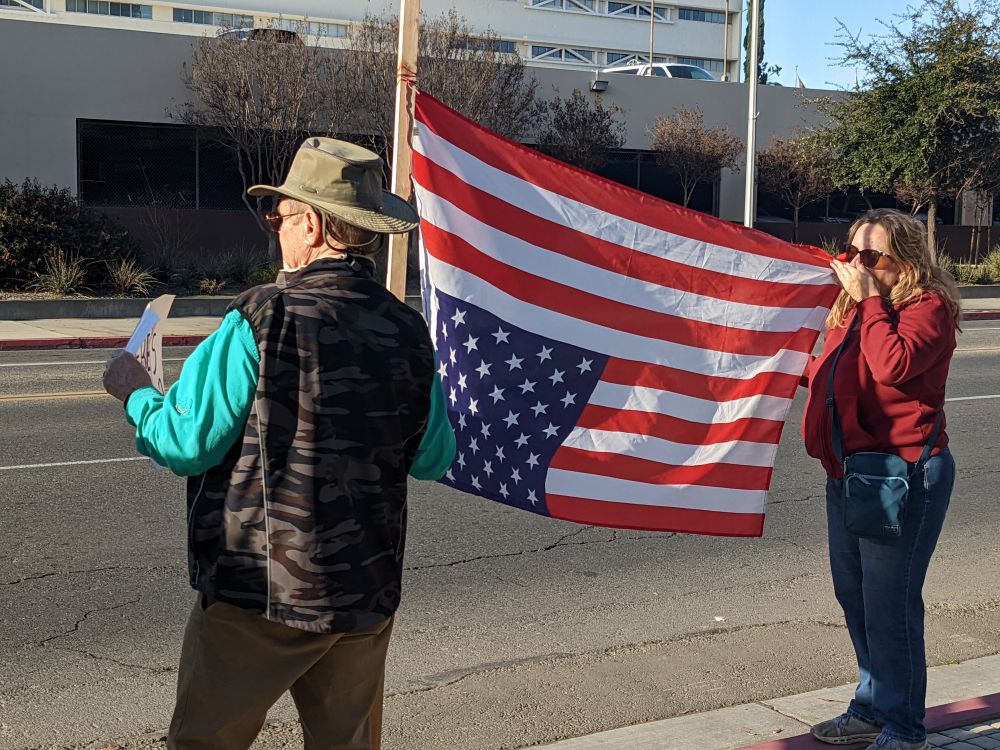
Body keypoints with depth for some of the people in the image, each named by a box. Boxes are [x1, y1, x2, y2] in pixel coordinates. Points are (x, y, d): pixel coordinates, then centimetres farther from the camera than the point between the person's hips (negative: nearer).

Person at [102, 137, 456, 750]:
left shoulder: (260, 320, -16)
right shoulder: (408, 331, -1)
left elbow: (187, 444, -12)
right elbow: (434, 459, 8)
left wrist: (135, 393, 7)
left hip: (257, 593, -5)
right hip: (367, 597, 5)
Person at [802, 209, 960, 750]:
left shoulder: (928, 306, -12)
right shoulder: (853, 306, 14)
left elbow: (894, 364, -31)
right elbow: (831, 372, 28)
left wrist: (869, 300, -21)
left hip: (902, 474, -9)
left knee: (889, 608, -4)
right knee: (854, 597, 18)